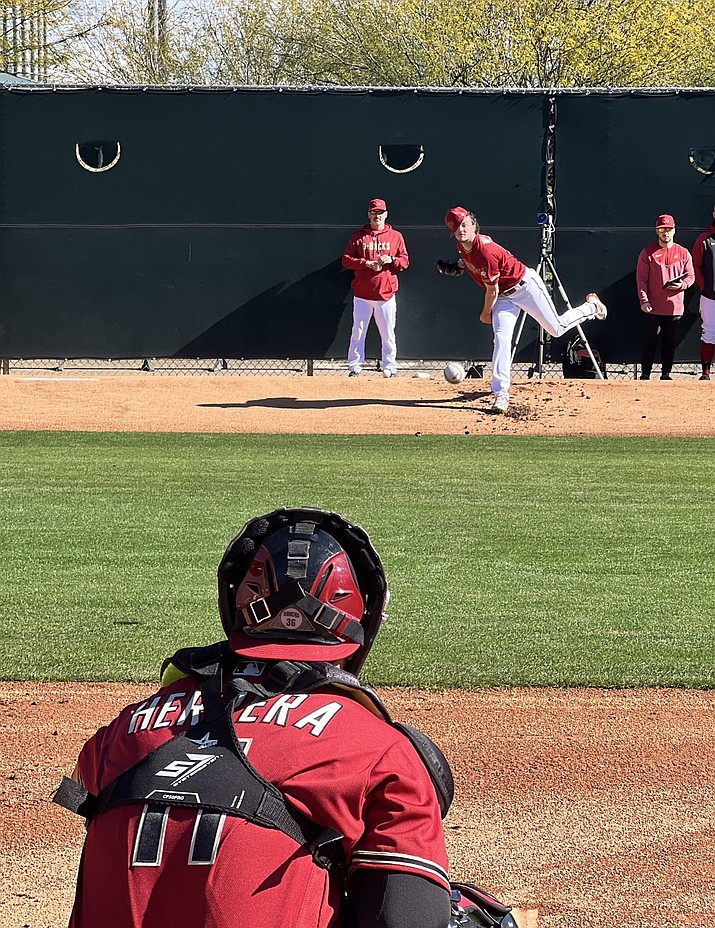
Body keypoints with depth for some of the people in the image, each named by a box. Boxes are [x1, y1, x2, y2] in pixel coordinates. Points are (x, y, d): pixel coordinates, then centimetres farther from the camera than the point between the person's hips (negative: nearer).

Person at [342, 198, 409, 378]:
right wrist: (367, 263, -12)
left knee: (388, 333, 1)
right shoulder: (357, 237, 7)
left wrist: (391, 260, -12)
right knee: (358, 331, 1)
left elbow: (405, 261, 9)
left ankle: (390, 367, 9)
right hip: (362, 293, 0)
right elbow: (346, 260, 1)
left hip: (386, 294, 0)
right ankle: (354, 367, 7)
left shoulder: (395, 236, 9)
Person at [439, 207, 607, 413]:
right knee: (501, 338, -11)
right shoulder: (462, 246, -7)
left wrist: (486, 314, -5)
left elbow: (492, 290, -22)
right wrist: (457, 266, 3)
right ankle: (501, 394, -16)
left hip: (525, 285, -7)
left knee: (557, 328, 4)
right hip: (505, 296, 7)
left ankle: (591, 307, 33)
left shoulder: (486, 251, -33)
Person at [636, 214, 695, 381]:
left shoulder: (683, 253, 8)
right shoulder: (648, 253, 1)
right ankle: (645, 374, 5)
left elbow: (690, 276, 11)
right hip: (652, 307, -2)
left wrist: (682, 285, -11)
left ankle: (666, 373, 16)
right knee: (649, 341, -1)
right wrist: (644, 301, -12)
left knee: (669, 342, 8)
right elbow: (641, 279, -1)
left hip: (674, 307, 2)